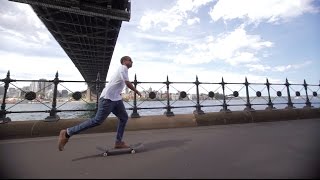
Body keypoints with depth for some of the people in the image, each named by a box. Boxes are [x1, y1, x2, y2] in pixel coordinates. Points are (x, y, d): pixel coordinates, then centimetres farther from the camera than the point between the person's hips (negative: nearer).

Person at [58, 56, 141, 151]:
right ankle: (67, 133, 5)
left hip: (116, 99, 10)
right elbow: (128, 83, -17)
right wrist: (137, 91, -3)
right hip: (108, 98, -10)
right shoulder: (123, 68, -7)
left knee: (124, 117, 8)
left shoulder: (122, 69, 22)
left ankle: (118, 142, 13)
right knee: (97, 120, -7)